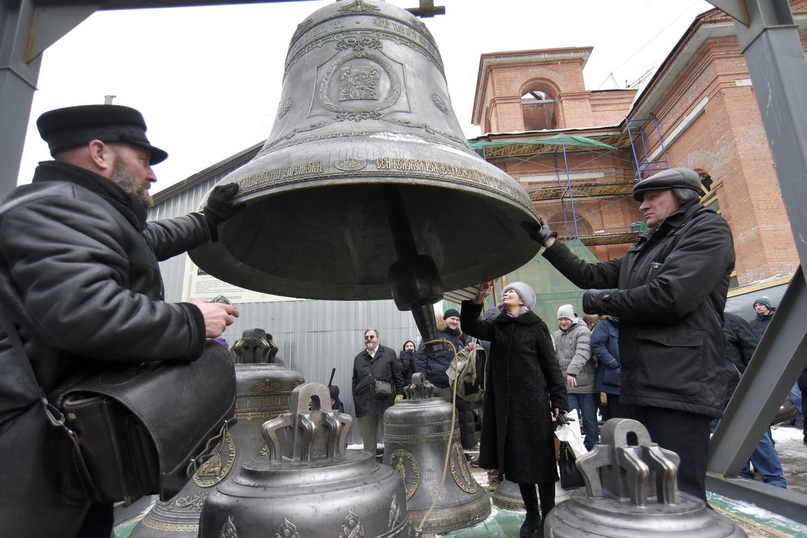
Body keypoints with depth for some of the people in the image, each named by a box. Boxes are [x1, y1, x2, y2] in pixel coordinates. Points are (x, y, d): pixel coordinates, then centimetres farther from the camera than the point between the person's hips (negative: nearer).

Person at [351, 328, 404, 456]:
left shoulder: (389, 354, 9)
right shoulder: (358, 358, 17)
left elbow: (398, 376, 6)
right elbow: (354, 382, 16)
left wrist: (399, 394, -2)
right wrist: (356, 402, 9)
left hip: (385, 403, -2)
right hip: (364, 406, 3)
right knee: (368, 440, 8)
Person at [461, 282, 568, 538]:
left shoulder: (536, 326, -3)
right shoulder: (496, 326, 8)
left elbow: (551, 364, -3)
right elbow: (470, 326, -5)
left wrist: (559, 400, -7)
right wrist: (476, 301, -20)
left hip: (534, 400, -4)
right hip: (506, 402, 4)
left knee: (541, 458, 4)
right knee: (517, 459, 12)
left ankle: (548, 517, 19)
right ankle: (531, 515, 28)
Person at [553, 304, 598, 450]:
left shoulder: (582, 331, -5)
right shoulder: (556, 336, 13)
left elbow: (582, 353, -21)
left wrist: (572, 371, -32)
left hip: (586, 384, -4)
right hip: (566, 386, 4)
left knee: (590, 420, 7)